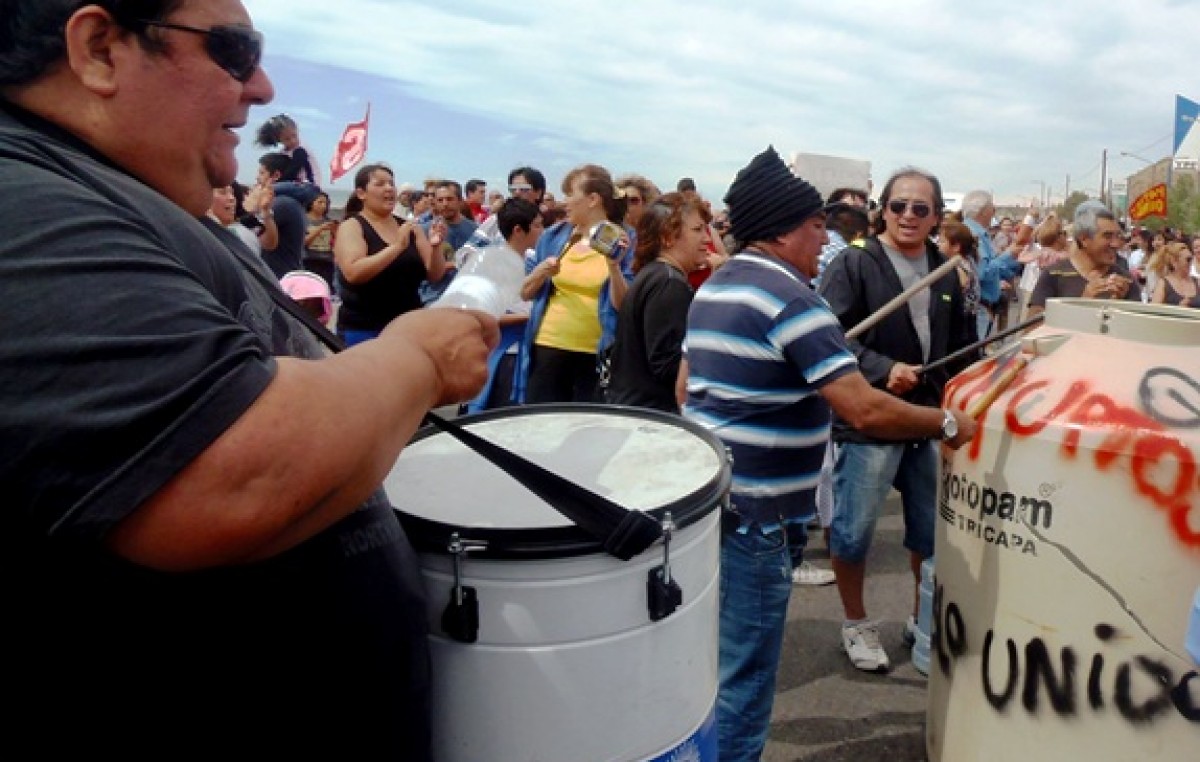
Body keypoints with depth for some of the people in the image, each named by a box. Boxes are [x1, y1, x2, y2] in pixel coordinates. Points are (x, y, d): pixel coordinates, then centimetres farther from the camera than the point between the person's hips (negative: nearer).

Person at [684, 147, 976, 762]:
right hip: (749, 514, -10)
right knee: (742, 676, 5)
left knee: (714, 661, 25)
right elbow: (867, 412, -23)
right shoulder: (789, 297, -18)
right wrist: (947, 423, -9)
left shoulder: (711, 290, 10)